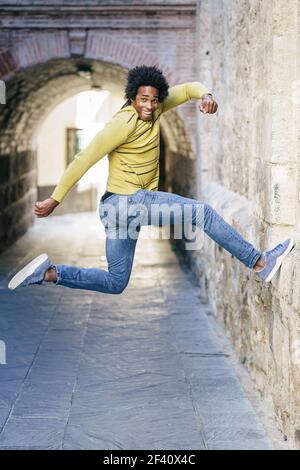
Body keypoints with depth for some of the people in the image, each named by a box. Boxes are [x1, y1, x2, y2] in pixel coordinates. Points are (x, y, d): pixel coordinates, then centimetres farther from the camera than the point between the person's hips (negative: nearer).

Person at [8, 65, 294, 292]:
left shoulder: (154, 109, 6)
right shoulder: (124, 123, -17)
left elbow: (189, 88, 13)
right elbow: (84, 159, -17)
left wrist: (205, 96, -11)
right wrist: (55, 199, -16)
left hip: (116, 208, 10)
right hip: (130, 201, -10)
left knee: (115, 283, 18)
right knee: (203, 212, -7)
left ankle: (49, 273, 8)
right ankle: (260, 263, 1)